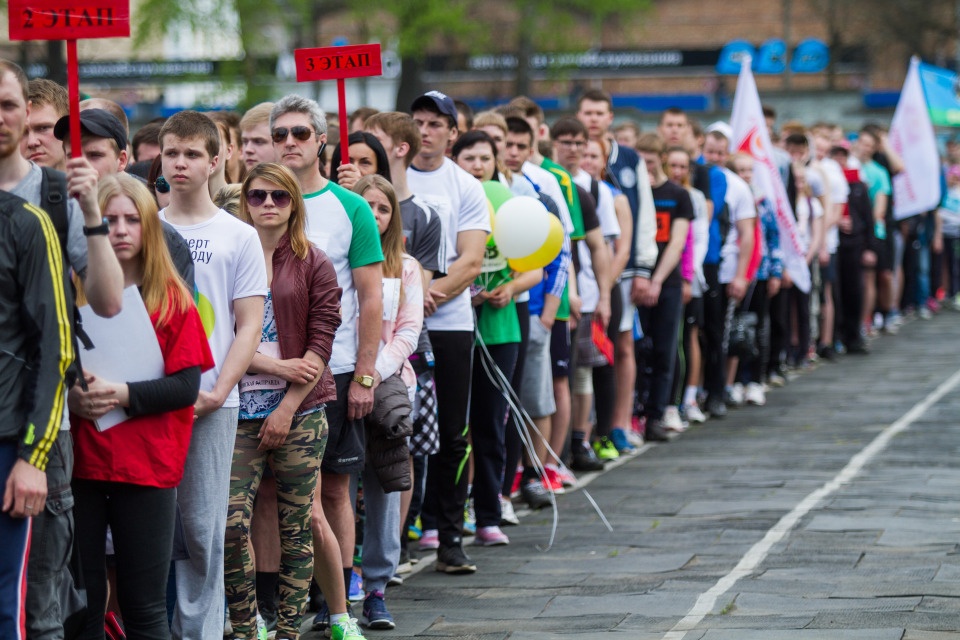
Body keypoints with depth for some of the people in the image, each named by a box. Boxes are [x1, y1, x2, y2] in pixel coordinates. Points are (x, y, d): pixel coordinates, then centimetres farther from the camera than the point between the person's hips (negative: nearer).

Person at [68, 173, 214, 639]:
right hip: (81, 461, 1)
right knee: (82, 601, 2)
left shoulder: (173, 300, 4)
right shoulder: (74, 293, 7)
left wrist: (123, 395, -17)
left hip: (148, 466, -1)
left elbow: (186, 387, -4)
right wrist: (71, 396, -13)